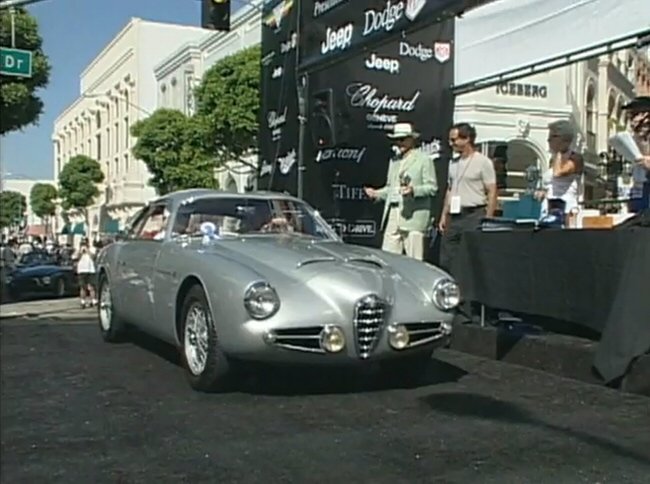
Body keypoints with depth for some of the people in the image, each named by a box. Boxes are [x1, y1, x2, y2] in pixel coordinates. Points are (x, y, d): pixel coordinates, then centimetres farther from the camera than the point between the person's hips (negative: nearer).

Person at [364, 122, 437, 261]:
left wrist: (414, 190, -21)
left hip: (414, 216, -6)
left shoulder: (423, 159, 2)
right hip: (393, 215, 6)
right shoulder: (394, 160, 22)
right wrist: (376, 193, 9)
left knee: (414, 260, -7)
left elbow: (432, 187, -4)